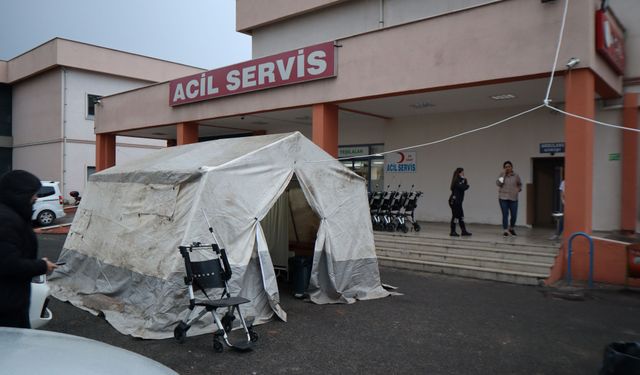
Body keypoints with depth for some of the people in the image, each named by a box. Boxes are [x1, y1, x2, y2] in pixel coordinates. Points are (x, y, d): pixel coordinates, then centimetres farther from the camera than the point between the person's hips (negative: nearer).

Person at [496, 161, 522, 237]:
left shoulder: (516, 175, 5)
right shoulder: (502, 175, 2)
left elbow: (519, 184, 20)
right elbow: (498, 183, -13)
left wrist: (519, 189, 0)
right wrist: (503, 174, -15)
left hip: (513, 198, 2)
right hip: (503, 198, -2)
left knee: (514, 215, 3)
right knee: (505, 215, -3)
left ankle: (512, 228, 28)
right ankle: (505, 230, 7)